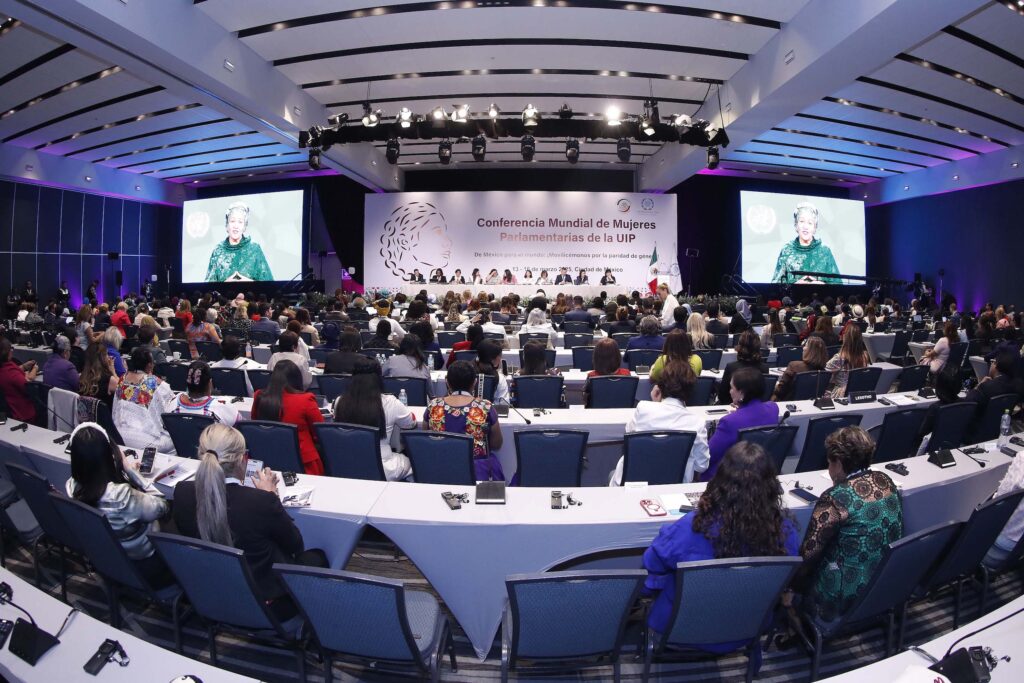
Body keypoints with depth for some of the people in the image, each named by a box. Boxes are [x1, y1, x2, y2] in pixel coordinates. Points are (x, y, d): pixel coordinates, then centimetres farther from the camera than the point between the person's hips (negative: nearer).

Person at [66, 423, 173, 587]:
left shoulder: (71, 487, -19)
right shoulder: (123, 496, -40)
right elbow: (162, 508, -21)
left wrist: (126, 470, 1)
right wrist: (132, 472, -19)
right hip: (140, 567, -6)